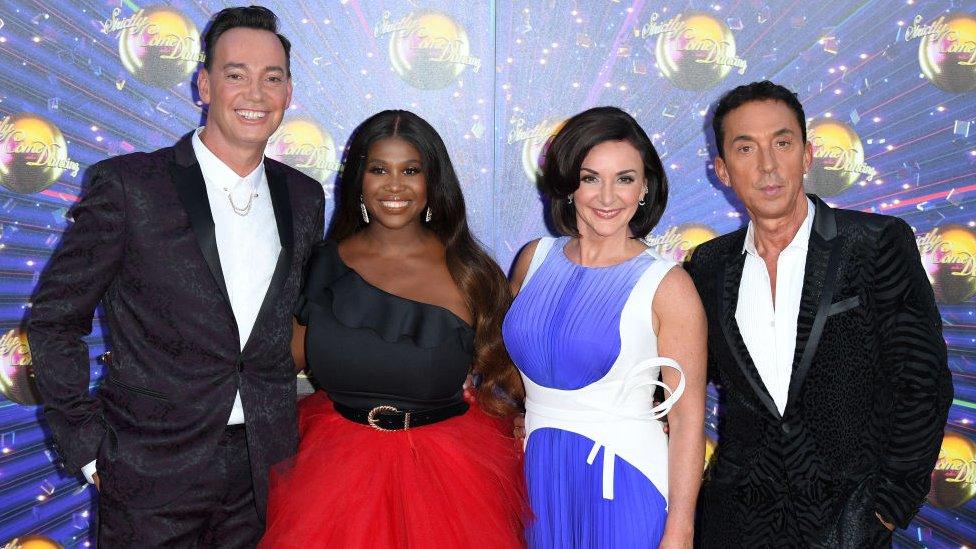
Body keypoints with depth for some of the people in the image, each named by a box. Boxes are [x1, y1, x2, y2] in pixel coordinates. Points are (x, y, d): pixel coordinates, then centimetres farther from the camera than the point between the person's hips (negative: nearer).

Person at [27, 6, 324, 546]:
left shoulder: (304, 197, 4)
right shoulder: (127, 184, -10)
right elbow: (53, 319, -5)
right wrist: (88, 449, -6)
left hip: (266, 472, 4)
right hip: (152, 477, -3)